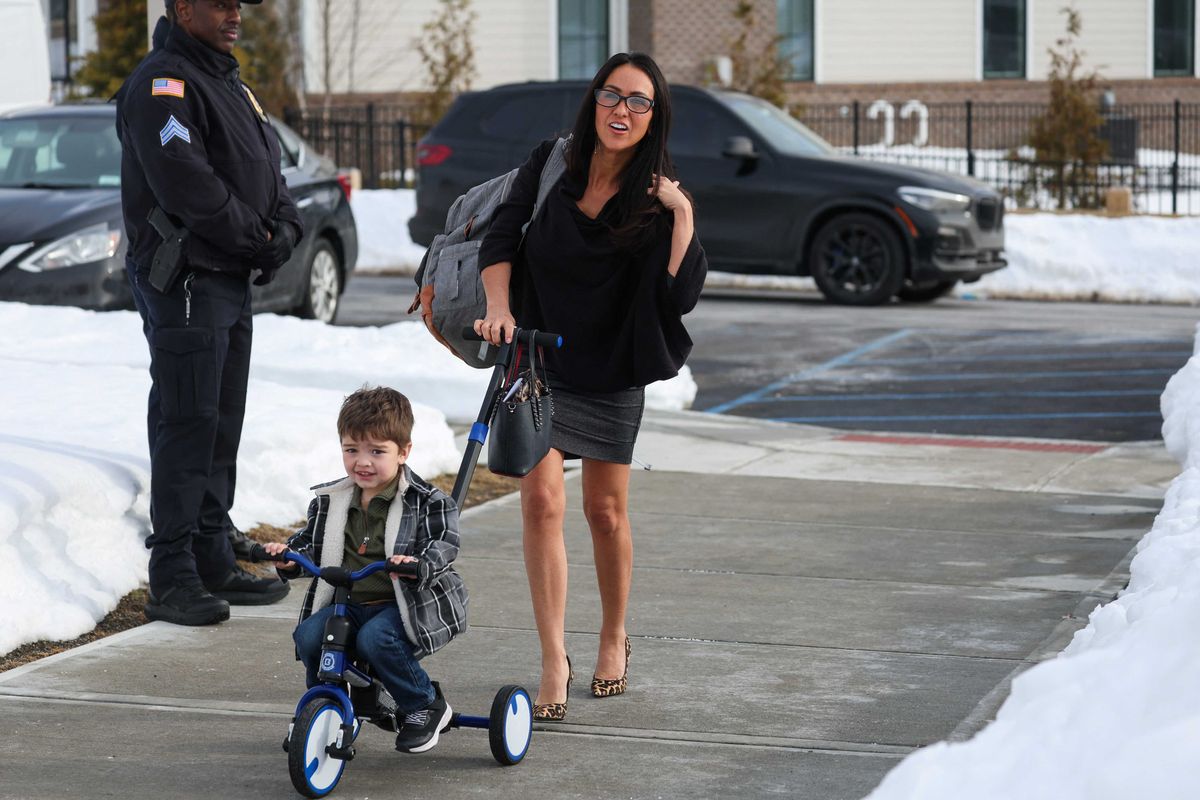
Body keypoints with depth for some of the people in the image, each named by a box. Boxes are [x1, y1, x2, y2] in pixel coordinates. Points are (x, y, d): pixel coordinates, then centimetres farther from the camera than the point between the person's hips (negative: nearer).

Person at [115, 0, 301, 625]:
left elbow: (266, 169, 19)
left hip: (232, 281, 10)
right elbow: (187, 182, -23)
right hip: (185, 284, -10)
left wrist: (285, 227, -1)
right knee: (187, 426, -9)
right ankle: (172, 579, -5)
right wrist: (256, 238, -14)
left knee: (222, 425, 13)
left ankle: (214, 563, 21)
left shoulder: (228, 82, 19)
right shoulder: (162, 85, -13)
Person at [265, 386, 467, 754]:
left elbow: (443, 545, -16)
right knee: (309, 637, -21)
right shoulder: (330, 501, 9)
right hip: (347, 605, 5)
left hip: (403, 605, -5)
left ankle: (425, 706, -8)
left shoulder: (426, 502, -6)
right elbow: (311, 543, 17)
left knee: (375, 639, -33)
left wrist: (419, 565, -38)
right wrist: (289, 555, -6)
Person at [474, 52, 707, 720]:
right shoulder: (551, 166, -4)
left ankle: (615, 640, 33)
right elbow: (501, 238, -1)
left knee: (607, 513, 10)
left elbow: (681, 296, -17)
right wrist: (499, 310, -16)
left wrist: (683, 215, -23)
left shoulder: (656, 195, -8)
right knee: (542, 502, -12)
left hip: (613, 371, 0)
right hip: (538, 360, 0)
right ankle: (555, 663, -9)